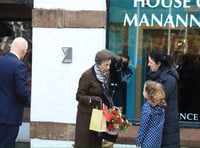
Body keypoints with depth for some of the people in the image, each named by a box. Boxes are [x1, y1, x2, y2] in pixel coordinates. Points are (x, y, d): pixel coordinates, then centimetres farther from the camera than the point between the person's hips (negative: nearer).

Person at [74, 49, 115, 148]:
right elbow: (79, 96, -13)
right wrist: (91, 99, -30)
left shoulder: (106, 74, 6)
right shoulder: (87, 76, -15)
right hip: (86, 114, -6)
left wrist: (110, 103, 4)